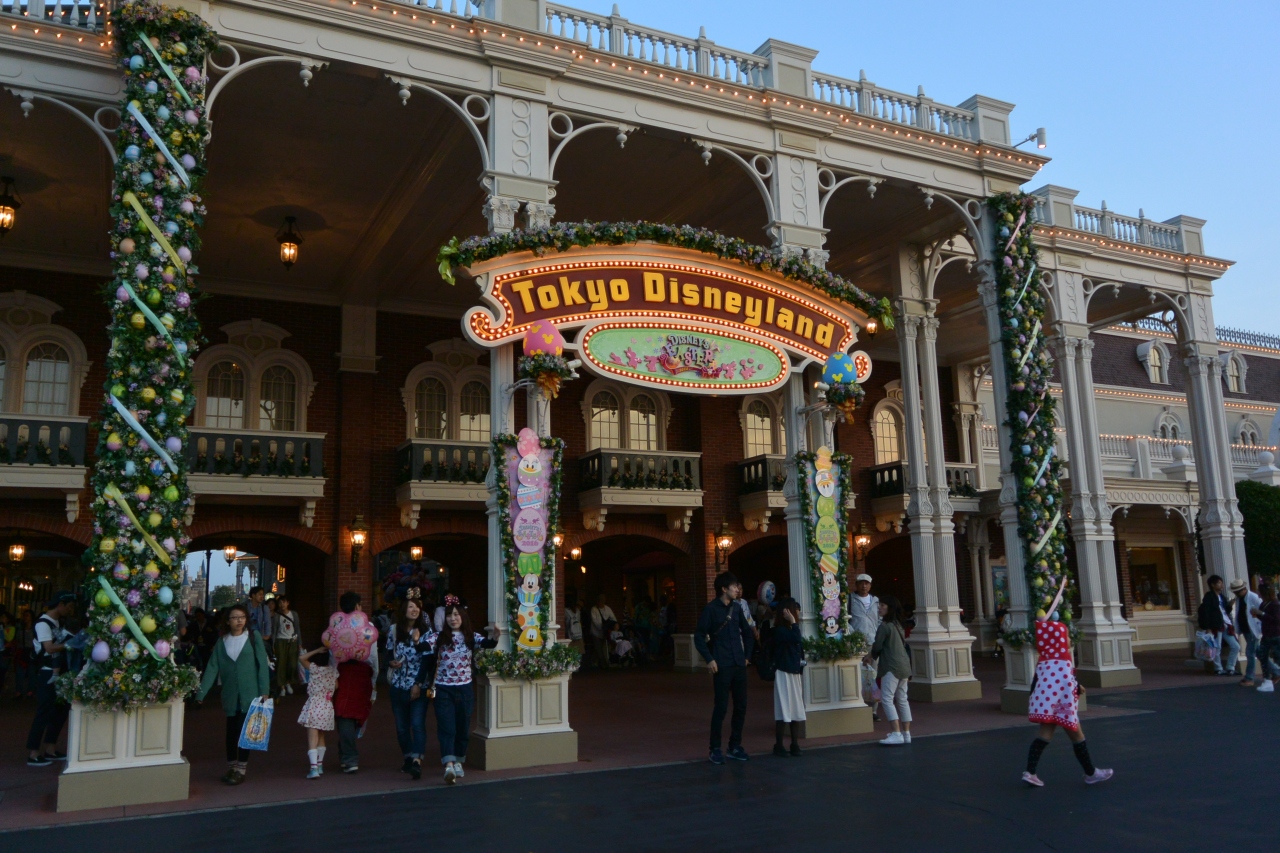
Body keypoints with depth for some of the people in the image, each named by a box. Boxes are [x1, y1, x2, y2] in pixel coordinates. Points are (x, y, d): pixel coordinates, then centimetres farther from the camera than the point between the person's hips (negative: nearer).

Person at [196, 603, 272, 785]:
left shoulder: (254, 637, -2)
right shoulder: (222, 642, 6)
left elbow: (263, 664, -4)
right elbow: (212, 668, 1)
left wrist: (265, 690, -10)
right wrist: (201, 694, -6)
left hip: (250, 694, -3)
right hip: (230, 695, 3)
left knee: (244, 730, -2)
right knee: (231, 731, 9)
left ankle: (241, 769, 7)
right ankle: (231, 767, 21)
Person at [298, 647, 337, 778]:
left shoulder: (314, 668, -10)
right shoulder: (333, 670, 2)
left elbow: (301, 657, -12)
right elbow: (336, 686, 12)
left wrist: (316, 650, -7)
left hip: (314, 706, -5)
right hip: (327, 707, 5)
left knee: (312, 739, -7)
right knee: (321, 737, 21)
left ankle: (314, 768, -17)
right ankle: (320, 765, 30)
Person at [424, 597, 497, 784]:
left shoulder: (471, 637, 1)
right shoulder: (439, 636, -2)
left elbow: (487, 644, -16)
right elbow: (426, 647, -19)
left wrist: (495, 637, -38)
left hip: (465, 689, 2)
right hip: (444, 690, -2)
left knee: (463, 728, 11)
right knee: (446, 728, -10)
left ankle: (458, 761, 28)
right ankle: (449, 765, -18)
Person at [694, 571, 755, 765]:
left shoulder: (736, 607, 10)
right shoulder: (711, 609, -6)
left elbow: (747, 633, 21)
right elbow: (699, 636, -7)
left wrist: (747, 655, 14)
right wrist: (709, 659, -12)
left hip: (739, 665, 6)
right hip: (722, 666, -6)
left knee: (741, 707, 8)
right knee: (721, 707, -4)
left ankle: (735, 747, 20)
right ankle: (715, 749, 7)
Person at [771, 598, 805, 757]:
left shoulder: (791, 630, 13)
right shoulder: (779, 631, -14)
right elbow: (796, 640, -30)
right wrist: (793, 622, -21)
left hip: (795, 673, 8)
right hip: (784, 674, -8)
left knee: (797, 711, 9)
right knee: (784, 711, -4)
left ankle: (795, 745, 16)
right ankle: (778, 746, 4)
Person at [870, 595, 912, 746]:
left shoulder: (884, 626, -11)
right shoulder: (898, 625, 16)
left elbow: (876, 647, -11)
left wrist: (873, 655, 13)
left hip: (892, 667, -9)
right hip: (904, 665, 9)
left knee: (887, 699, -8)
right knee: (902, 700, 13)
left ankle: (897, 734, -15)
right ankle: (906, 734, 16)